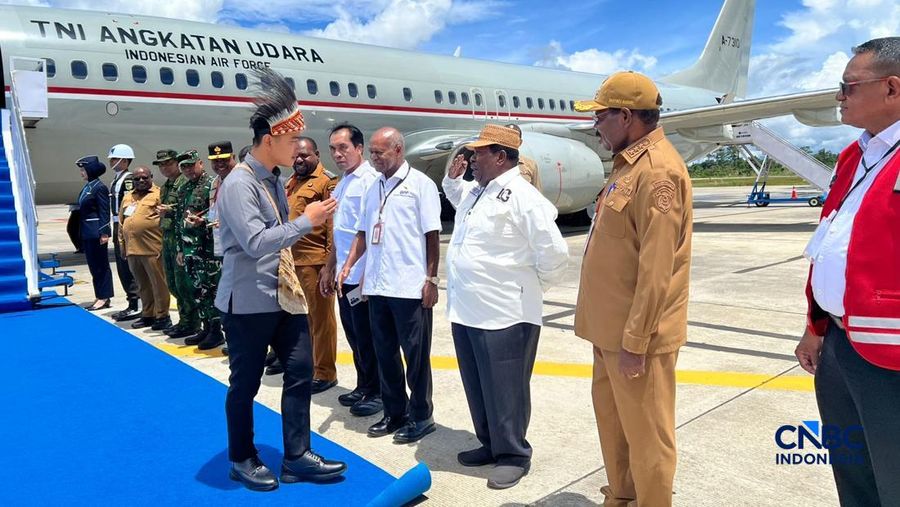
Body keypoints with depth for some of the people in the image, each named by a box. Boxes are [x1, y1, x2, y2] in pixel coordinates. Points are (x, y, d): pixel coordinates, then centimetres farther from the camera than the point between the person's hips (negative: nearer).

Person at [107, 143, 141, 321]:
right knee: (122, 268, 13)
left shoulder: (128, 179, -12)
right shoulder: (116, 179, 17)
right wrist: (115, 230, 20)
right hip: (118, 227, 10)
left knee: (128, 268, -7)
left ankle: (136, 306, -1)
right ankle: (133, 304, 21)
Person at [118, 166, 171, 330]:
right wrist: (122, 244, 16)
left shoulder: (159, 194, -3)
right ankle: (147, 315, 25)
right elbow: (121, 223, 21)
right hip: (132, 249, 7)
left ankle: (162, 316, 9)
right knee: (142, 285, 15)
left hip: (153, 249, -7)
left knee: (158, 283, 0)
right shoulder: (127, 197, 18)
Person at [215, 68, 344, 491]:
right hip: (249, 301, -8)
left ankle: (297, 457, 21)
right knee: (245, 384, 8)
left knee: (300, 371, 8)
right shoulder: (239, 183, -17)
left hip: (283, 295, 8)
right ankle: (242, 459, 29)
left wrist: (291, 282, 14)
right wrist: (308, 220, -22)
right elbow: (256, 242, -27)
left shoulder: (274, 179, 10)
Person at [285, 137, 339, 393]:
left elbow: (332, 224, -13)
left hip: (315, 261, -8)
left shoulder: (326, 182, -7)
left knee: (320, 317, 0)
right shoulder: (291, 182, 18)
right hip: (291, 260, 8)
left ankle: (325, 373, 10)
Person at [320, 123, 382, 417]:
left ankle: (377, 393, 17)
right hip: (345, 275, 8)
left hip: (363, 276, -8)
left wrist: (368, 276, -21)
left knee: (367, 337, 2)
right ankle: (364, 386, 30)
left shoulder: (370, 181, -13)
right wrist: (329, 268, 20)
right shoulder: (342, 184, 14)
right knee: (354, 335, 16)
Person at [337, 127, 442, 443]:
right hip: (377, 286, 7)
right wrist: (347, 266, 5)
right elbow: (363, 232, 18)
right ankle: (394, 413, 27)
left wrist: (431, 279, -11)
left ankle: (421, 416, 18)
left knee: (415, 354, 4)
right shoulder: (374, 189, 15)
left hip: (410, 287, -6)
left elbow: (432, 235, -7)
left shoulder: (420, 184, -4)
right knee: (385, 353, 13)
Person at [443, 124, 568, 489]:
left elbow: (554, 252, -16)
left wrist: (534, 286, -1)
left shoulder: (523, 197, -15)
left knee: (504, 390, 4)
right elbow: (457, 198, 38)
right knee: (477, 387, 18)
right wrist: (453, 178, 17)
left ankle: (514, 455, 22)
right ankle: (491, 445, 36)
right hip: (465, 310, 9)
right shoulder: (475, 192, 13)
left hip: (503, 315, -9)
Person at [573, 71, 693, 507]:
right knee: (611, 416, 22)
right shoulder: (629, 164, 14)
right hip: (612, 328, 10)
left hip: (636, 336, -10)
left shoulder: (657, 171, -18)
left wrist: (635, 341, -21)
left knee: (645, 434, 5)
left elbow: (656, 268, -23)